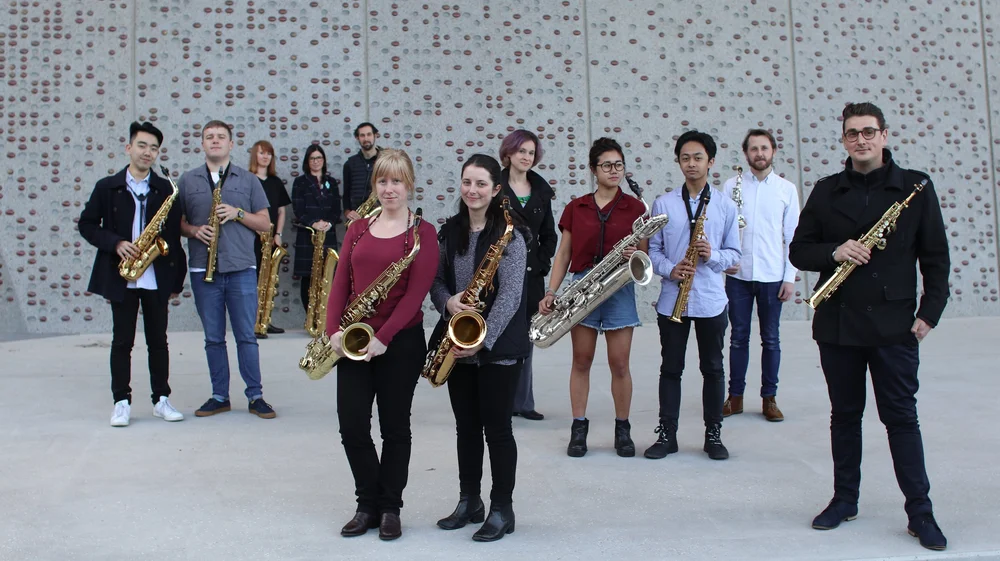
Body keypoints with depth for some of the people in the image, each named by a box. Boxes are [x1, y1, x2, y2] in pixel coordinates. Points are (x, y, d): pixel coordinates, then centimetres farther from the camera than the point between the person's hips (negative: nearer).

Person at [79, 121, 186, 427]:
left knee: (158, 341, 7)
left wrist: (176, 280, 2)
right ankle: (122, 402, 13)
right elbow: (87, 224, 5)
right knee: (122, 341, 5)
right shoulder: (107, 187, 4)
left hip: (157, 278, 1)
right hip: (120, 277, 0)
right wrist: (115, 243, -12)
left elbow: (174, 235, 4)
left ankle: (161, 399, 17)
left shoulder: (165, 190, 4)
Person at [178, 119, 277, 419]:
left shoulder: (248, 180, 7)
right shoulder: (187, 180, 10)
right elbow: (178, 222, 11)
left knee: (246, 336, 2)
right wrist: (193, 230, -10)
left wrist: (238, 213, -10)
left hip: (241, 269, -1)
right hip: (203, 270, 1)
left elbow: (265, 223, 6)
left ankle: (255, 396, 11)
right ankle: (220, 396, 17)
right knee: (213, 338, 8)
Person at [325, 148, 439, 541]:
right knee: (351, 425, 2)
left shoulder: (422, 233, -3)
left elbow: (416, 292, -12)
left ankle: (390, 508, 22)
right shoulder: (358, 229, 11)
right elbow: (341, 283, 6)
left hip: (400, 342, -4)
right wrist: (334, 329, -8)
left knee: (395, 426, 6)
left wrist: (383, 337, -19)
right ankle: (368, 504, 21)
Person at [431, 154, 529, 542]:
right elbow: (436, 280, 12)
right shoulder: (449, 232, 8)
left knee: (497, 427, 2)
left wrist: (483, 340, -21)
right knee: (466, 426, 14)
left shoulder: (509, 233, -9)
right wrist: (448, 301, -11)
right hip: (458, 343, 6)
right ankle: (469, 501, 27)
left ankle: (502, 509, 15)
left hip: (497, 346, -5)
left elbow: (510, 295, -15)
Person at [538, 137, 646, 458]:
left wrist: (635, 255, -19)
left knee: (620, 364, 2)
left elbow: (644, 254, 4)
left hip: (619, 288, -1)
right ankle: (579, 428, 16)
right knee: (581, 361, 6)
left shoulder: (634, 207, 4)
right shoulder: (575, 208, 7)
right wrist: (550, 292, -1)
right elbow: (563, 254, 7)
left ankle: (622, 429, 17)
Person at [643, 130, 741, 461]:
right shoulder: (663, 204, 3)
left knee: (713, 369, 9)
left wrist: (713, 255, -16)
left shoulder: (726, 205, 4)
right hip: (672, 299, 0)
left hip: (711, 300, 0)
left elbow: (734, 254, 5)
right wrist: (669, 270, -16)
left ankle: (713, 434, 20)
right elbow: (653, 249, 3)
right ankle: (667, 433, 16)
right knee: (670, 368, 7)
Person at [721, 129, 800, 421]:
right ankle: (735, 396, 16)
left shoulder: (787, 188, 4)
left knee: (770, 339, 7)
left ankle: (769, 398, 17)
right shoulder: (731, 186, 3)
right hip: (738, 275, 0)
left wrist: (789, 277, -2)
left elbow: (792, 237, 3)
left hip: (772, 276, 0)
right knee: (738, 337, 7)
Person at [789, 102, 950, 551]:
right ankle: (844, 499, 24)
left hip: (893, 324, -2)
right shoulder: (826, 190, 6)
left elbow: (936, 257, 2)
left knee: (901, 416, 2)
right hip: (836, 324, 2)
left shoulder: (915, 187, 1)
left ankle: (920, 512, 11)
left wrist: (930, 312, -5)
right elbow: (798, 249, 6)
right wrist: (833, 253, -13)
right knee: (844, 414, 12)